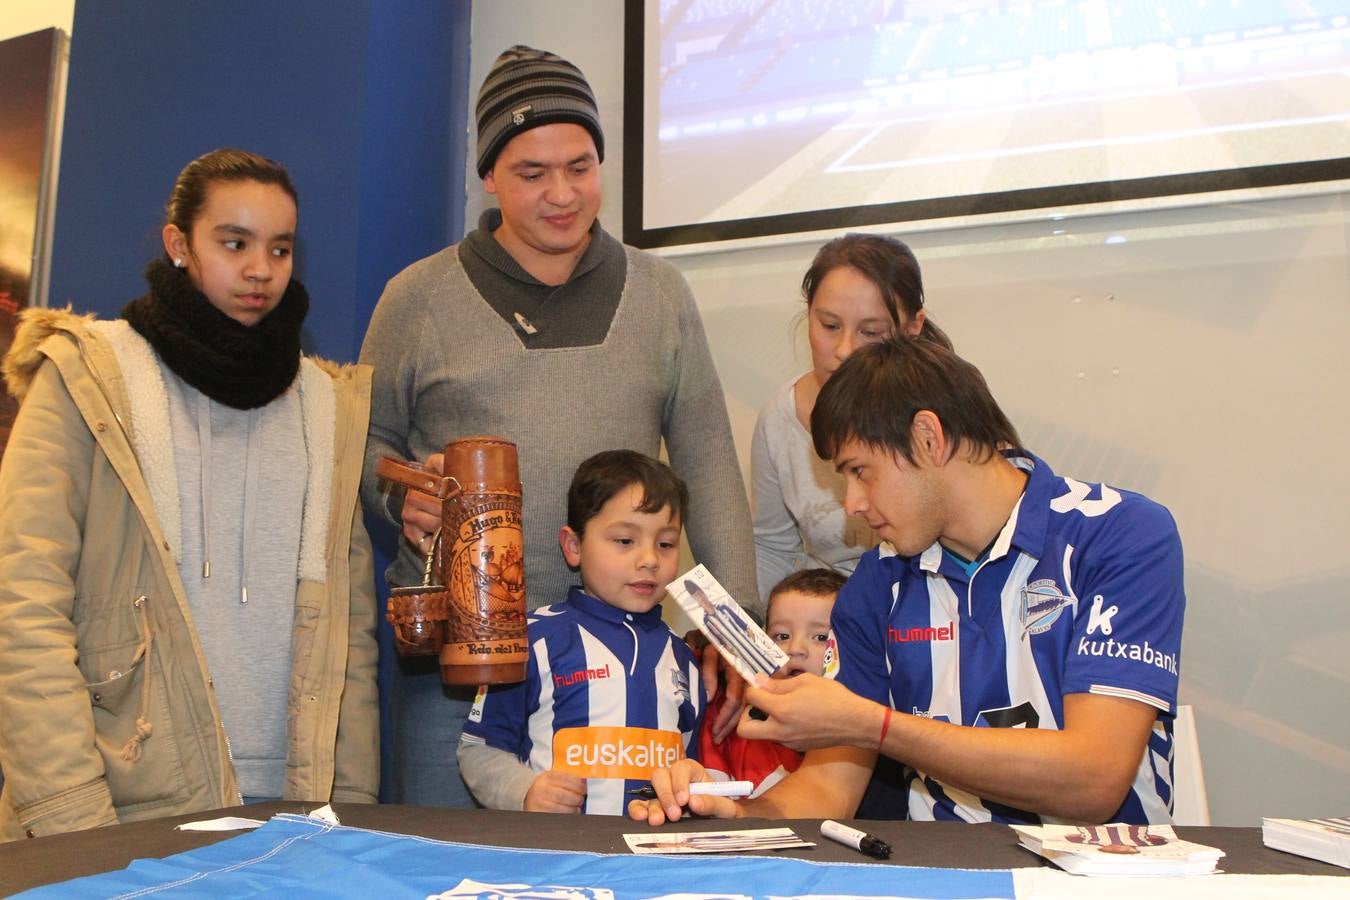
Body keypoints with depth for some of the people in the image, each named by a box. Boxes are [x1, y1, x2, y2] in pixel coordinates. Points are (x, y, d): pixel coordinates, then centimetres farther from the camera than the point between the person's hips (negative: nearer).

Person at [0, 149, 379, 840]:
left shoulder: (332, 405, 9)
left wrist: (354, 802, 0)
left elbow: (352, 623, 7)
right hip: (132, 814, -3)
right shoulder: (85, 378, -1)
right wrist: (73, 822, -15)